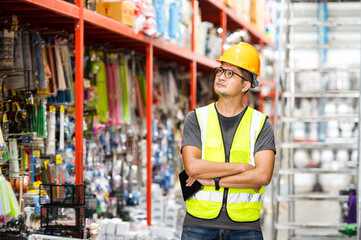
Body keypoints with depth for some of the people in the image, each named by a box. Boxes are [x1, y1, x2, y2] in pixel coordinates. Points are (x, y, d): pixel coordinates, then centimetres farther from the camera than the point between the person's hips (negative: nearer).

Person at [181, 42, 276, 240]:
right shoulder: (196, 119, 5)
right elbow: (192, 167, -10)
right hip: (199, 223, 0)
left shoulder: (261, 124, 4)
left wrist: (213, 181, -11)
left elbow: (263, 176, -9)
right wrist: (242, 167, -10)